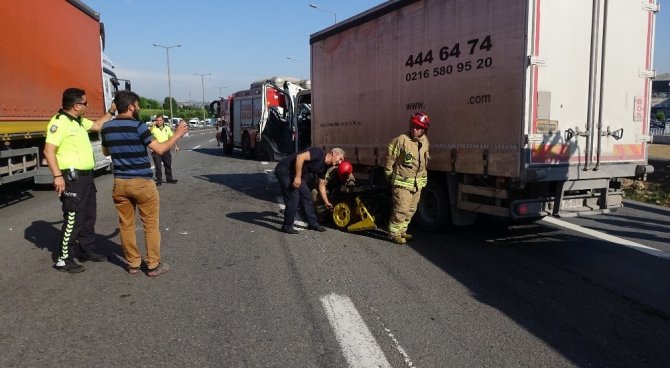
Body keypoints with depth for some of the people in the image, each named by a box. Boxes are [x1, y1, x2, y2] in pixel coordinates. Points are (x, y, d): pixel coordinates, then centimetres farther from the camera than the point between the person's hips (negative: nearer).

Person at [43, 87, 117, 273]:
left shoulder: (79, 121, 11)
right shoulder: (59, 122, -17)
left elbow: (97, 126, 29)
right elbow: (49, 151, -23)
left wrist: (111, 111, 20)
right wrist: (57, 175, -28)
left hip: (86, 176, 10)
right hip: (72, 177, -10)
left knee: (89, 215, 17)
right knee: (73, 218, -5)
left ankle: (87, 250, 30)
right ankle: (64, 259, 5)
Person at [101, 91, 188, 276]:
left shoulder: (107, 128, 5)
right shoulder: (138, 126, -13)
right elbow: (160, 149, -14)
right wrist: (177, 134, -3)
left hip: (120, 183, 5)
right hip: (142, 182, -5)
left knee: (126, 225, 12)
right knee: (150, 224, 5)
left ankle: (133, 264, 19)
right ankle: (154, 265, 8)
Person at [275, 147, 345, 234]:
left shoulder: (323, 167, 8)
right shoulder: (319, 153, -20)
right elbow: (300, 157, -31)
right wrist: (298, 177, -29)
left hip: (295, 173, 9)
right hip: (284, 170, -9)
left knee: (306, 196, 9)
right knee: (293, 198, -12)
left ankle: (313, 223, 20)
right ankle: (287, 226, 2)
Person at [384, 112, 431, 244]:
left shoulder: (425, 141, 6)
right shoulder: (401, 140, -15)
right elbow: (389, 160, -9)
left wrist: (422, 176, 18)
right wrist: (390, 178, -2)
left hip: (418, 183, 7)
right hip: (402, 182, -7)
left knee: (411, 209, 14)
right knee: (401, 209, -9)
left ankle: (402, 231, 28)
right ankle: (393, 233, 4)